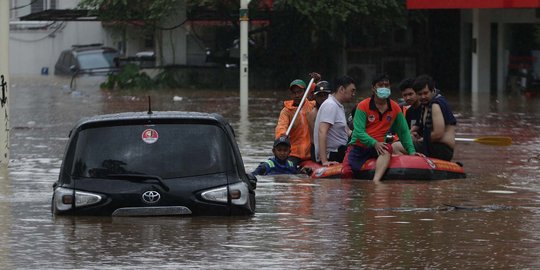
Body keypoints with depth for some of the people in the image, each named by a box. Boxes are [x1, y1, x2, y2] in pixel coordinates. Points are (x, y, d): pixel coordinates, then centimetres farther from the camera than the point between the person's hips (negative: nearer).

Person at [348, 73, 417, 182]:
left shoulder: (395, 108, 6)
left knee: (387, 149, -35)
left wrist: (411, 151, 2)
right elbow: (359, 131, -13)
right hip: (359, 147, -1)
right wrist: (374, 143, -26)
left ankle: (376, 181, -53)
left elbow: (403, 132, 12)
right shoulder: (363, 106, -5)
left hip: (378, 147, 1)